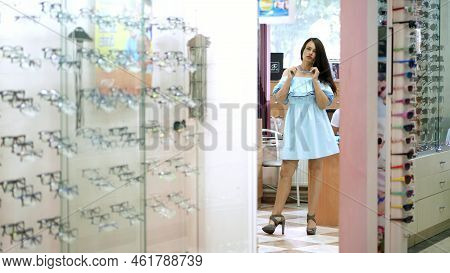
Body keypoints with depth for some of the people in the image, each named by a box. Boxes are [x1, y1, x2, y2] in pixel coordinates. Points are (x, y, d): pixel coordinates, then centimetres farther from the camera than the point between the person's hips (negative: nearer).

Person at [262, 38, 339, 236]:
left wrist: (315, 80, -11)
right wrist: (290, 78, -7)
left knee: (316, 170, 3)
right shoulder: (289, 72, 9)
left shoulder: (321, 76, 6)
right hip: (294, 124, 0)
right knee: (286, 171, -5)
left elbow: (324, 104, -6)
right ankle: (276, 216, -2)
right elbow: (279, 98, -1)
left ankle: (311, 218, 9)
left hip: (315, 125, 0)